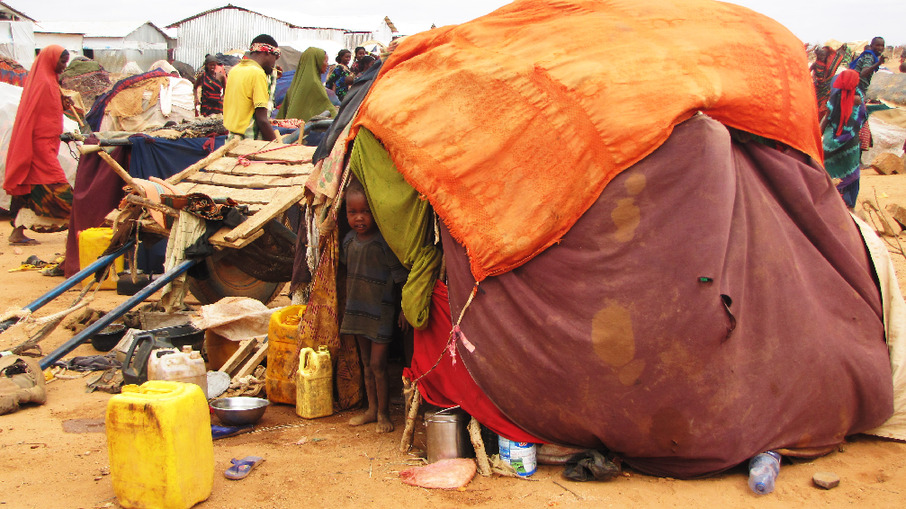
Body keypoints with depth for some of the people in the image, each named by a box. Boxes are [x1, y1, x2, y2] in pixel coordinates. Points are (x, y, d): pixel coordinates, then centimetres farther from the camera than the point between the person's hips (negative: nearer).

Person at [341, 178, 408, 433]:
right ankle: (372, 409, 27)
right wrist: (347, 304, 19)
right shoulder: (349, 240, 3)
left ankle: (383, 413, 10)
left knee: (378, 364, -5)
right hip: (358, 311, 6)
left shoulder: (384, 242, -16)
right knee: (366, 363, 15)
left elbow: (401, 277, -11)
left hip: (381, 311, -6)